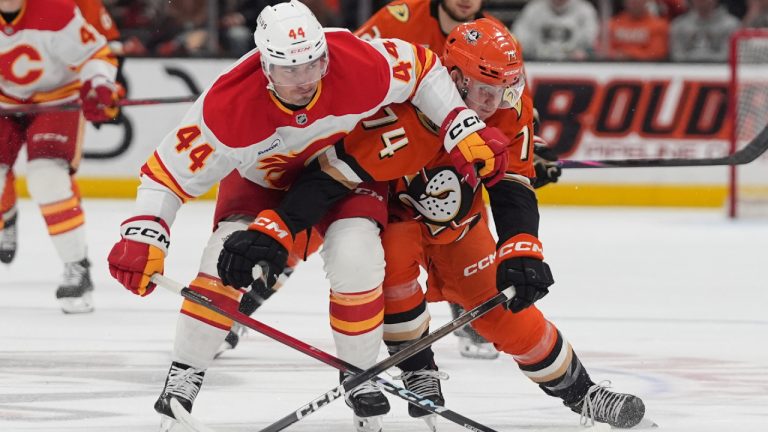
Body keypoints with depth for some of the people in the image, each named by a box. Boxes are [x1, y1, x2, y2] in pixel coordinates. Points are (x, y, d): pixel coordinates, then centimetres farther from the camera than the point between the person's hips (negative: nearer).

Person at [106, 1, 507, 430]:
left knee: (356, 259, -20)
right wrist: (142, 236, -40)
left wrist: (465, 129, -19)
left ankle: (361, 375, 2)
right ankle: (184, 376, -5)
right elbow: (170, 170, -30)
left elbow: (422, 68, -16)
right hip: (260, 177, -1)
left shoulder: (361, 69, -36)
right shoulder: (229, 106, -37)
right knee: (229, 261, -21)